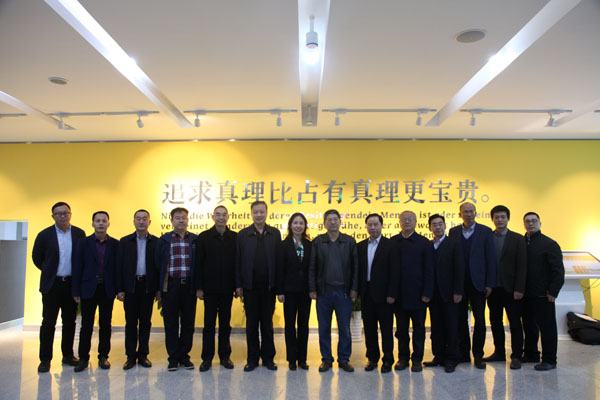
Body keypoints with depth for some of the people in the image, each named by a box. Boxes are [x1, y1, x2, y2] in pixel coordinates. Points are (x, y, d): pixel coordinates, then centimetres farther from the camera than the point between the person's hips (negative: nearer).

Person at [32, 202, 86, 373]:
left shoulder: (80, 234, 1)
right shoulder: (44, 235, -2)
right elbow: (36, 257, 8)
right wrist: (49, 271, 9)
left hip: (72, 284, 2)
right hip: (52, 285, -1)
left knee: (69, 322, 10)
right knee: (48, 322, 2)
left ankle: (68, 355, 21)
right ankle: (45, 359, 11)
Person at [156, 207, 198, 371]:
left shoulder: (195, 240, 6)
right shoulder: (164, 240, 5)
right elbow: (158, 264, 3)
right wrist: (159, 288, -2)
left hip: (189, 286, 1)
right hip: (170, 286, 0)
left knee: (188, 322, 7)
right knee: (171, 323, 5)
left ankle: (184, 356, 20)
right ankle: (173, 358, 17)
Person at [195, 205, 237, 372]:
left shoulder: (235, 238, 2)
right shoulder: (203, 237, 0)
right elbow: (198, 263, -1)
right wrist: (199, 287, -6)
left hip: (227, 289, 1)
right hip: (210, 288, -1)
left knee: (225, 324, 10)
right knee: (209, 324, 6)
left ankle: (225, 356, 21)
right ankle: (207, 358, 16)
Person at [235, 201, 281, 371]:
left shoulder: (275, 234, 3)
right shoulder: (243, 234, 2)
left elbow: (279, 260, 1)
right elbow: (238, 260, 1)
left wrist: (279, 284, -4)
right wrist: (238, 285, -3)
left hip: (268, 286, 0)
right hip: (250, 286, 0)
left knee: (267, 323, 9)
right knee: (251, 324, 8)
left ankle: (268, 357, 21)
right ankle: (252, 358, 20)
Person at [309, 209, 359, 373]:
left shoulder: (350, 241, 4)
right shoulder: (317, 242, 4)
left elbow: (355, 266, 3)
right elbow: (312, 267, 3)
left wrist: (354, 288, -3)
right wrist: (312, 289, -2)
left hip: (344, 292, 0)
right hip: (323, 292, 0)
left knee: (345, 328, 7)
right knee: (324, 328, 8)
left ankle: (344, 359, 22)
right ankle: (326, 359, 22)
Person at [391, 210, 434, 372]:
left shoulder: (424, 242, 0)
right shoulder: (393, 242, 4)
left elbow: (429, 270, -2)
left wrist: (427, 293, -8)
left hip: (417, 294, -1)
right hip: (399, 294, 1)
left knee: (419, 327, 8)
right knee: (401, 328, 10)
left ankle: (417, 359, 20)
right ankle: (403, 357, 23)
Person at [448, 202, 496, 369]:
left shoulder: (485, 232, 1)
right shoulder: (453, 232, 6)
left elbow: (491, 258, -1)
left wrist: (489, 283, -7)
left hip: (477, 283, -2)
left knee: (480, 320, 3)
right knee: (460, 319, 9)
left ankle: (478, 355, 14)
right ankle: (463, 353, 20)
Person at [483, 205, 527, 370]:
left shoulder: (518, 239, 0)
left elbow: (522, 266, -4)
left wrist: (519, 289, -11)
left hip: (510, 289, -3)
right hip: (493, 288, 3)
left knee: (515, 323, 4)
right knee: (495, 322, 11)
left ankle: (516, 356, 13)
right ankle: (499, 352, 24)